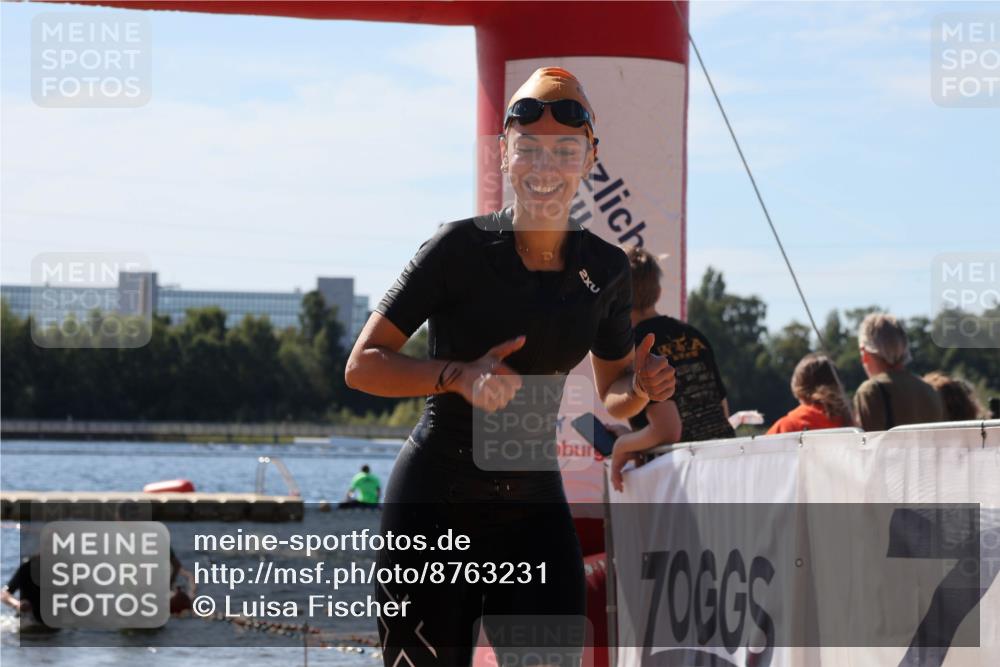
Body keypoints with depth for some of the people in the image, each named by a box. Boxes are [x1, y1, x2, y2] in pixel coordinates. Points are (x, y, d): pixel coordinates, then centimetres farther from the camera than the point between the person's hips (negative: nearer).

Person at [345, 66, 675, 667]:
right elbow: (363, 365, -9)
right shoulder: (462, 247, -9)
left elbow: (614, 397, 17)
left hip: (535, 505, 3)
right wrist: (458, 376, -24)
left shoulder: (605, 269, 4)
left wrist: (643, 386, -6)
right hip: (435, 500, -3)